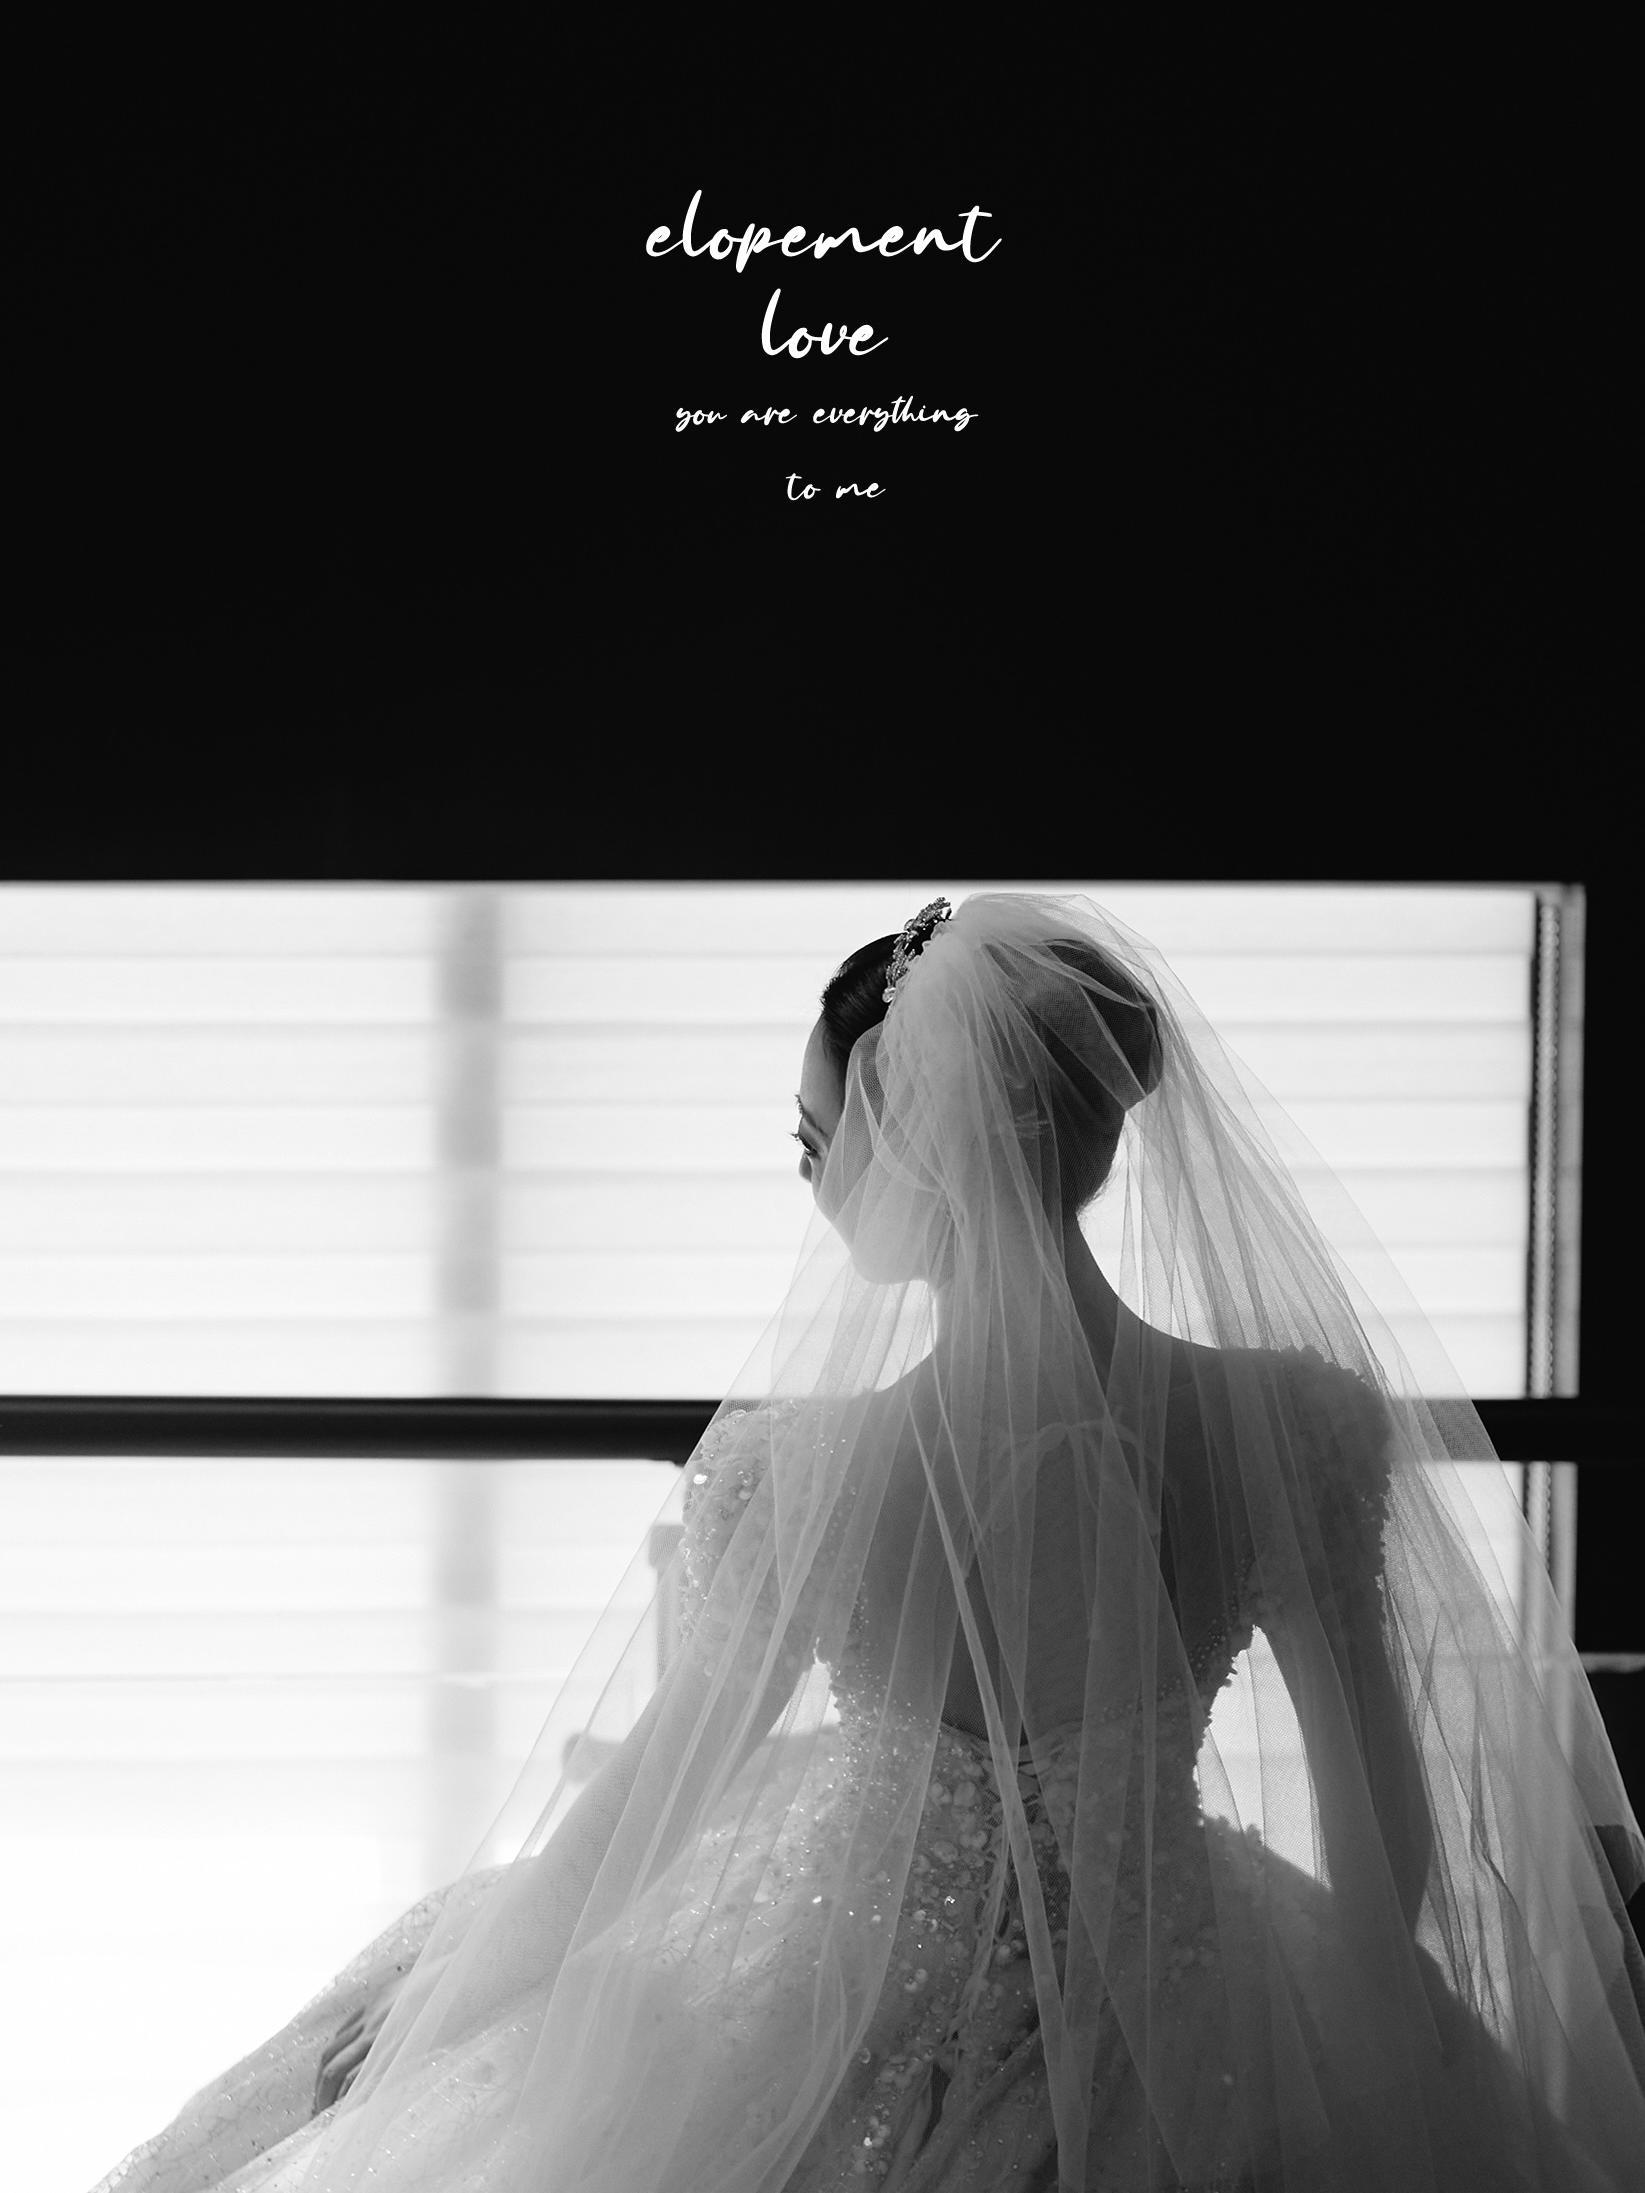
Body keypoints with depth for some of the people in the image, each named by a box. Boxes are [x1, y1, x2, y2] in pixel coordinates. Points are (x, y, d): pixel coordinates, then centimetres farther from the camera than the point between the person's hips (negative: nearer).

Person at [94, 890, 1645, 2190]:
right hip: (1174, 2019, 2)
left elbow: (661, 1796, -11)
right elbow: (1383, 1797, -5)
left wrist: (435, 1986, 7)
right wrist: (1345, 2023, 15)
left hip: (886, 2032, -2)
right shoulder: (1302, 1420, -16)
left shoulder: (794, 1468, -24)